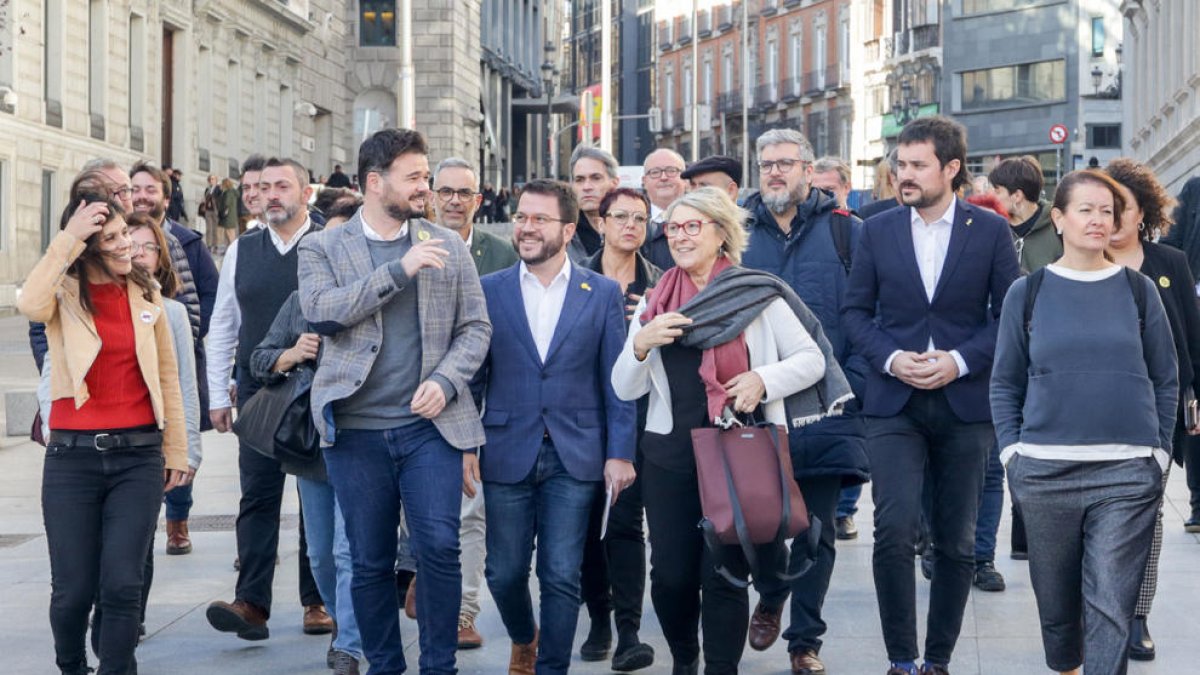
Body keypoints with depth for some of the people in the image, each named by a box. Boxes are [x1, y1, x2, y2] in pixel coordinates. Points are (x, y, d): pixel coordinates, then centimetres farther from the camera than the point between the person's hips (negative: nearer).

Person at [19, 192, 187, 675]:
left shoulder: (145, 294, 7)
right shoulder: (64, 293, 0)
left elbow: (167, 377, 12)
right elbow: (31, 305, -26)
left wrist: (175, 450, 11)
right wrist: (68, 238, -22)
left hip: (137, 454, 1)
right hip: (73, 455, -1)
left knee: (122, 585, -7)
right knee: (73, 589, 3)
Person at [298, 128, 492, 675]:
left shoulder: (448, 246, 8)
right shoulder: (322, 249, 4)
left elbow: (475, 328, 8)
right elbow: (320, 312, -14)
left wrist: (445, 382, -10)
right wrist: (399, 270, -17)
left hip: (430, 424, 0)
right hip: (356, 430, 0)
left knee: (439, 547, -8)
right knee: (370, 562, 7)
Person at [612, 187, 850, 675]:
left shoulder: (758, 296, 1)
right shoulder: (655, 305, 10)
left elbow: (812, 360, 3)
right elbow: (626, 389, 8)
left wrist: (764, 379, -14)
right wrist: (641, 343, -10)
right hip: (670, 453, 3)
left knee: (724, 574, -3)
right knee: (670, 573, 3)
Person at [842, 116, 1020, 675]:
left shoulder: (991, 230, 1)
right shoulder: (877, 231, 5)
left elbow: (1009, 315, 1)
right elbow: (855, 310, 7)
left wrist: (959, 361, -13)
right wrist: (890, 358, -10)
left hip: (965, 402, 0)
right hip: (893, 403, 0)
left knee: (956, 543, 7)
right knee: (894, 530, -14)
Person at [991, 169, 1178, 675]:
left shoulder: (1138, 290, 7)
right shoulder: (1027, 293, 6)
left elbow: (1166, 381, 10)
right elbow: (1005, 384, 9)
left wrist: (1160, 452, 4)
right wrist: (1012, 453, -1)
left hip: (1127, 473, -1)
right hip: (1045, 472, 1)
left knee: (1111, 610, -7)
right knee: (1056, 600, 11)